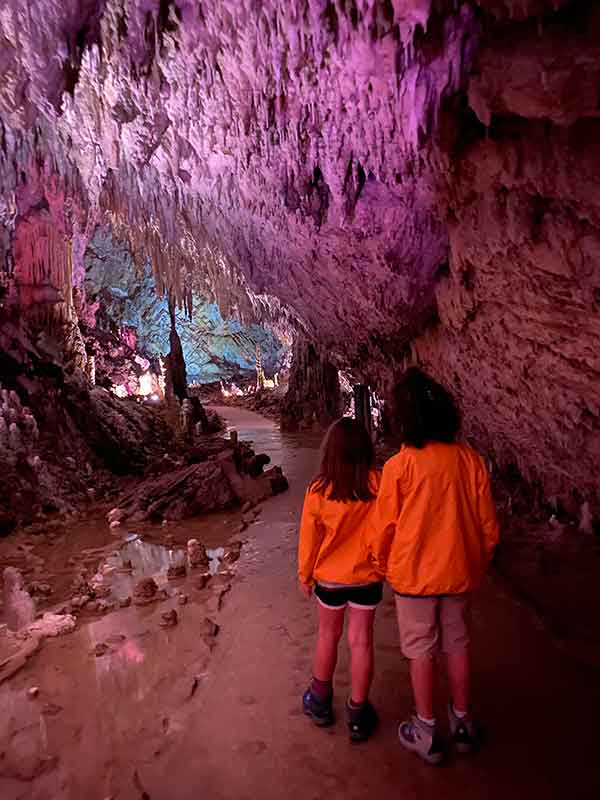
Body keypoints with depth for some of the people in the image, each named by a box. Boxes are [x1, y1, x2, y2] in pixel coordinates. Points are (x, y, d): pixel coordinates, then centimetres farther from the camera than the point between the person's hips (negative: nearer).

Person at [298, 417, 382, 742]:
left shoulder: (318, 490, -18)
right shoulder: (377, 484, -17)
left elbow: (309, 538, -8)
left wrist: (304, 575, 7)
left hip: (330, 577, 0)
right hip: (367, 577, 0)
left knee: (328, 634, 20)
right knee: (361, 640, 13)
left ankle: (320, 701, 38)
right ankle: (358, 714, 25)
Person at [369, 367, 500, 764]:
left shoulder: (399, 466, -20)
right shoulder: (471, 459, -10)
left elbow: (383, 526, -9)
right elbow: (488, 523, -1)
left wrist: (382, 564, 9)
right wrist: (479, 561, 16)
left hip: (414, 572, -3)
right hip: (460, 571, 4)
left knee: (421, 648, 14)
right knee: (458, 643, 21)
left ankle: (427, 732, 28)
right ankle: (463, 722, 38)